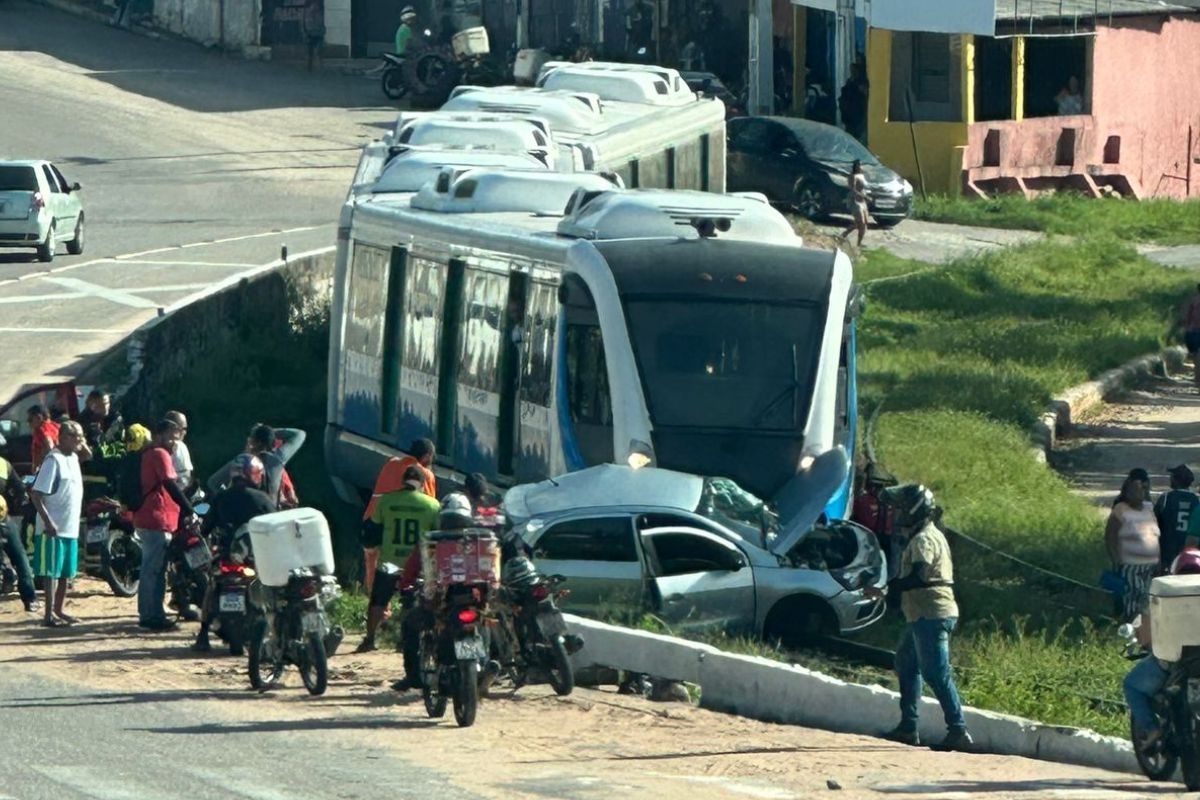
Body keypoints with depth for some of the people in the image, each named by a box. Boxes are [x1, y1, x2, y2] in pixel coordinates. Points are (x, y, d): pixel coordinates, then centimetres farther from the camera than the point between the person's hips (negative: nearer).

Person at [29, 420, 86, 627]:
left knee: (66, 572, 13)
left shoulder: (74, 458, 12)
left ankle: (58, 610, 23)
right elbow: (36, 494, -19)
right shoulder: (53, 460, -15)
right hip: (54, 528, -8)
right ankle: (49, 614, -5)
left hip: (71, 527, 8)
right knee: (52, 571, -6)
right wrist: (48, 521, -23)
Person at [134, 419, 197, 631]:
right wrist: (189, 511, -21)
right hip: (158, 520, -11)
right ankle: (153, 616, -8)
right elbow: (171, 486, -20)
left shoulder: (148, 454, 19)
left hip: (145, 518, 11)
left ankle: (147, 614, 22)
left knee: (150, 570, 16)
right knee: (155, 570, -8)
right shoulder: (160, 455, -12)